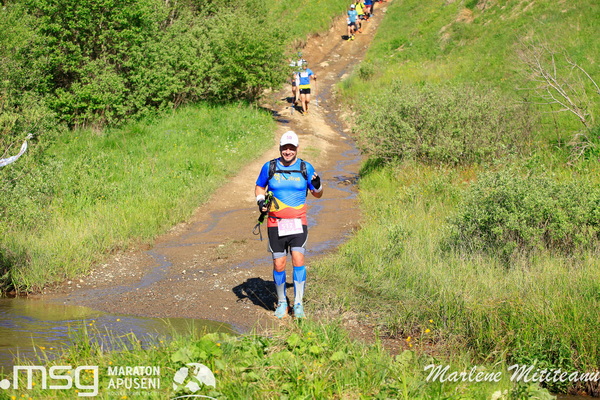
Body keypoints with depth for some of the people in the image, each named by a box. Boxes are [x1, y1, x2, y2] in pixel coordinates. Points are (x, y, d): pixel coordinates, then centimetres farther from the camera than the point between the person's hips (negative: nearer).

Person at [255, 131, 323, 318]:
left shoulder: (306, 168, 3)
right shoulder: (269, 167, 4)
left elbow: (317, 194, 11)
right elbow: (259, 187, 18)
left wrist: (318, 186, -11)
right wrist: (260, 200, -2)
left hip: (298, 223, -1)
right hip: (276, 224, 1)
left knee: (298, 259, -14)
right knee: (279, 265, 0)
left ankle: (298, 304, -3)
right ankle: (281, 303, 19)